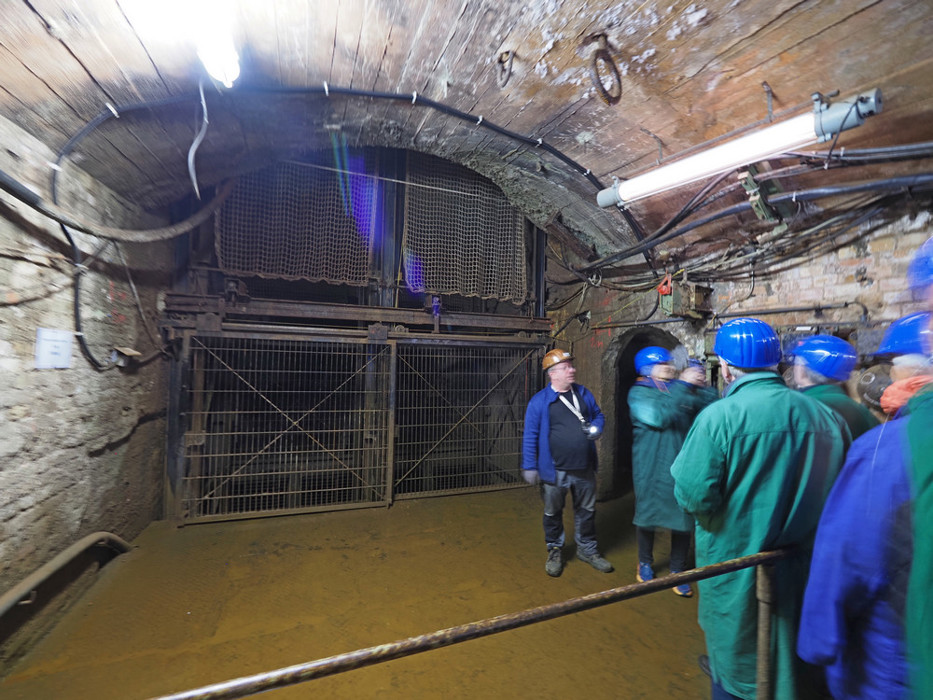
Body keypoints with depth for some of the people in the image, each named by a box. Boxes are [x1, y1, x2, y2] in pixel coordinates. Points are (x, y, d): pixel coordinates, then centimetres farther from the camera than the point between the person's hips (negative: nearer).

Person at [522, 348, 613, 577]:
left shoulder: (584, 393, 2)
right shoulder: (539, 401, -13)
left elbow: (598, 415, 16)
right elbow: (530, 436, -11)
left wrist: (597, 428, -7)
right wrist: (529, 466, -10)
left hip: (584, 469, 4)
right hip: (555, 471, -4)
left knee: (587, 511, 20)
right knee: (553, 513, 14)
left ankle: (587, 549, 42)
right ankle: (554, 552, 36)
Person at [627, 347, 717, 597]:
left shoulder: (682, 390, 7)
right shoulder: (638, 392, -7)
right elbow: (658, 417, -24)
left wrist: (703, 386, -16)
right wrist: (682, 385, -24)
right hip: (652, 469, -3)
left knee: (683, 519, 10)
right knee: (647, 516, 12)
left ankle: (678, 570, 30)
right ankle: (645, 563, 36)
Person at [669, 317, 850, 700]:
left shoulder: (719, 417, -25)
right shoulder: (826, 417, -7)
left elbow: (693, 497, -26)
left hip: (738, 571, -4)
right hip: (804, 576, 5)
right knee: (791, 668, 28)